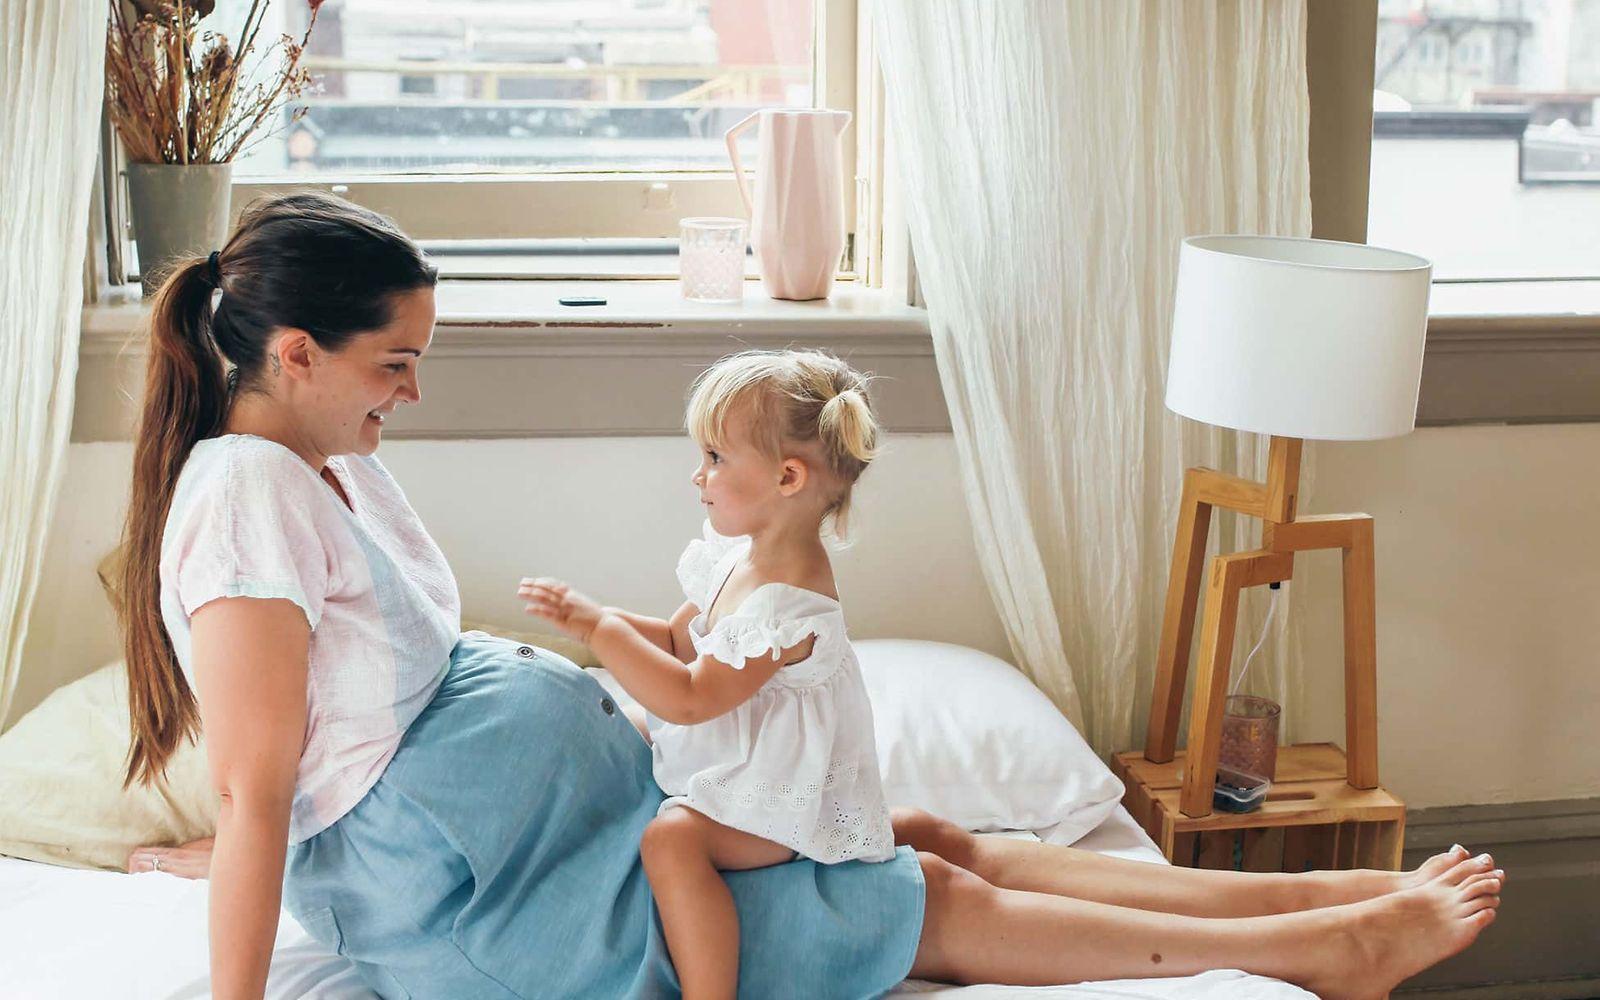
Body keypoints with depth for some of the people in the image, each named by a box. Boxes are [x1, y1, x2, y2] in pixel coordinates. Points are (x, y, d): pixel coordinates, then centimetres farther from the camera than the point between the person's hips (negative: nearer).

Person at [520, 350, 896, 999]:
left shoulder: (790, 605, -31)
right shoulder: (734, 554, 0)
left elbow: (689, 698, -31)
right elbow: (680, 640, 11)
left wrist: (597, 629, -28)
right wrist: (596, 620, -5)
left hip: (781, 796, -11)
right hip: (733, 757, 11)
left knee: (673, 836, -30)